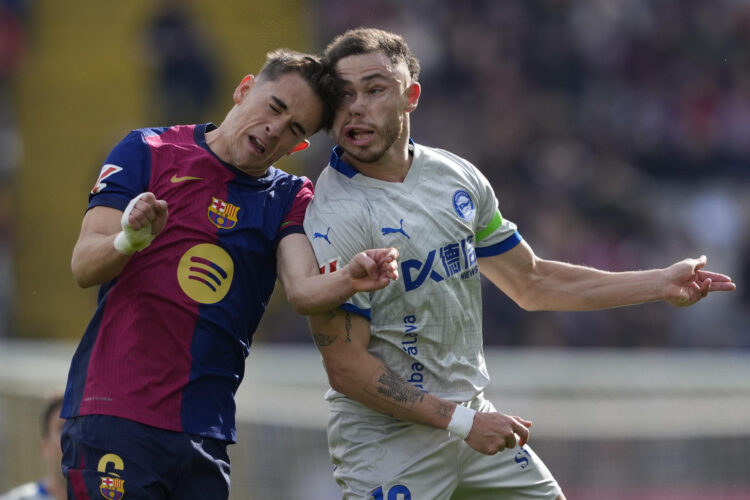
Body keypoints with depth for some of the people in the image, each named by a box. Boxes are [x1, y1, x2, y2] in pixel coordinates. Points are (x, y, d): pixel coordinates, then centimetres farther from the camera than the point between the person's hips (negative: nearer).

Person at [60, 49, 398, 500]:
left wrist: (350, 281, -29)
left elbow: (303, 290, -7)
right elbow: (84, 267, -4)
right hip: (116, 415, -4)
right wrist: (129, 241, -26)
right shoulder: (150, 153, 3)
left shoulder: (289, 198, 12)